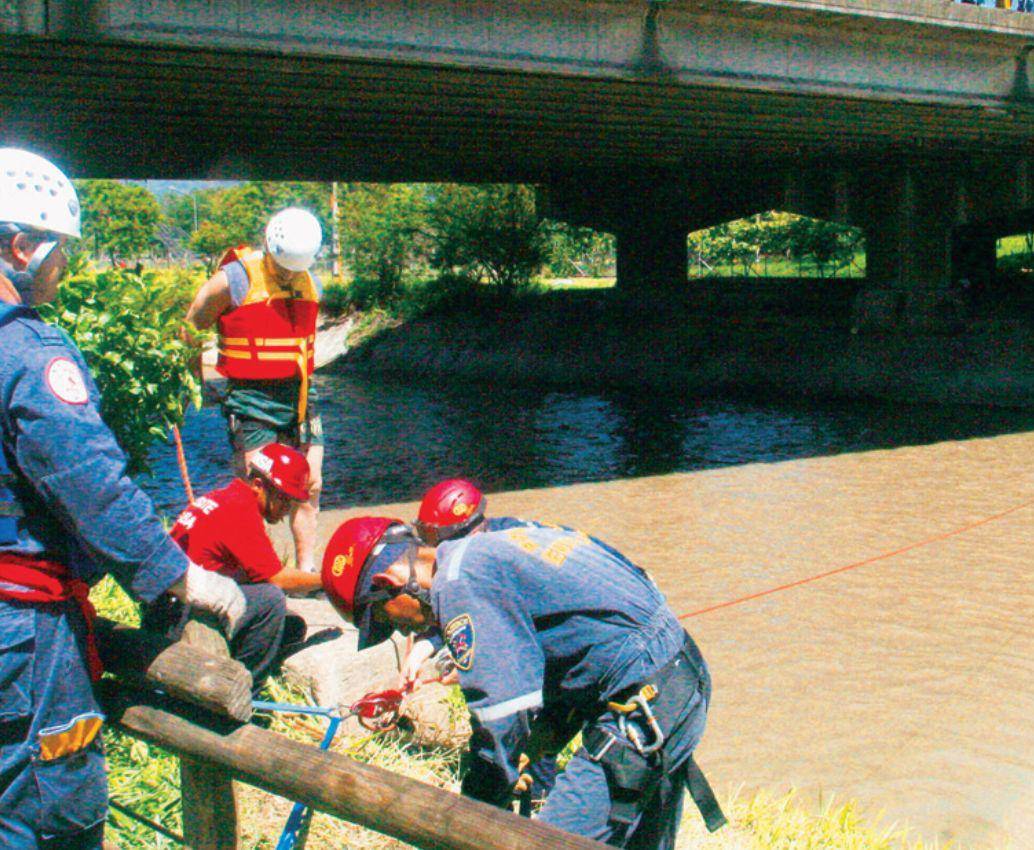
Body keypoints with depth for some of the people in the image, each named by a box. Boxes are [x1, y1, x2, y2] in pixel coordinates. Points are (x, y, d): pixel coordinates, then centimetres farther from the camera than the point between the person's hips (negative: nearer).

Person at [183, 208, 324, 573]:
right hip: (252, 401, -6)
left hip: (299, 396, 6)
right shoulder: (234, 280, -10)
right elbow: (190, 331, 0)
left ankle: (307, 570, 18)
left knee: (309, 485, 7)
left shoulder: (310, 282, 9)